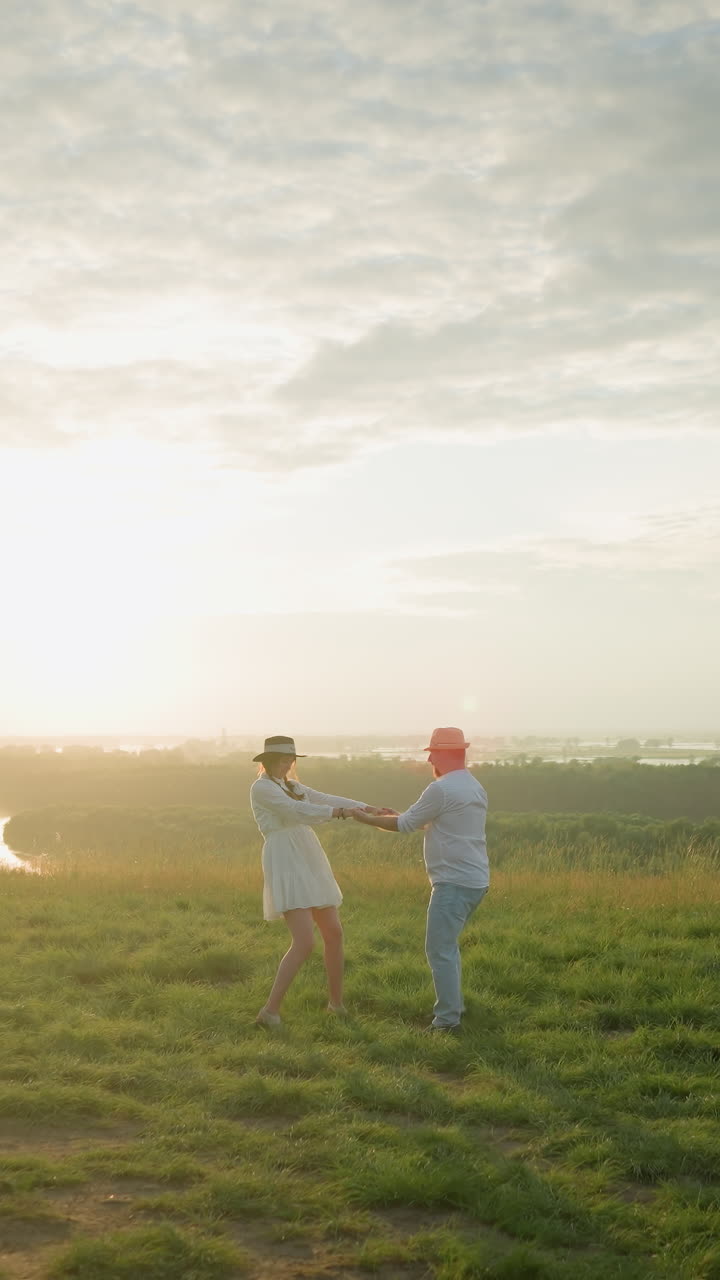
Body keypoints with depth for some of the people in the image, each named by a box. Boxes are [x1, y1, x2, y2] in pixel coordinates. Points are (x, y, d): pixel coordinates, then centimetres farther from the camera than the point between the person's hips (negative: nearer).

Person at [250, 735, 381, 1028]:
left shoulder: (291, 786, 18)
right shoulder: (261, 788, -10)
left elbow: (327, 799, 13)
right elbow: (298, 811, -20)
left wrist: (366, 808, 4)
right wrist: (338, 812, -19)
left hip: (309, 865, 9)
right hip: (285, 867, -9)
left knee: (334, 933, 11)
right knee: (305, 943, -18)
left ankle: (336, 1003, 26)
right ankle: (269, 1011, -13)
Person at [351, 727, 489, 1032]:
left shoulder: (442, 789, -16)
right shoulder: (474, 787, 14)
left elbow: (405, 825, -8)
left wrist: (368, 819, 6)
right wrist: (397, 816, 23)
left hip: (454, 882, -10)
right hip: (475, 880, 10)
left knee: (439, 948, -5)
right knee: (447, 944, 20)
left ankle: (447, 1017, -3)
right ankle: (453, 1004, 26)